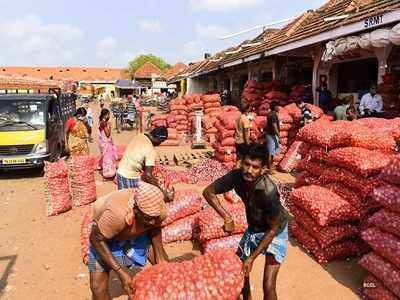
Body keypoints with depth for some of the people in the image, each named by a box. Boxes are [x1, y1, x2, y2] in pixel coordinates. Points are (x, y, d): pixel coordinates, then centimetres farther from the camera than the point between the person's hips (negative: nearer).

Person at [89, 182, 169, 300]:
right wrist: (121, 272, -29)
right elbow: (96, 239, -28)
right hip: (104, 233, -3)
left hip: (137, 231, 4)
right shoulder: (117, 213, -46)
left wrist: (160, 253, -9)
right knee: (98, 288, -9)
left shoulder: (159, 211, -30)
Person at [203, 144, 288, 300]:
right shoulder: (236, 176, -25)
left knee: (268, 286, -9)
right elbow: (208, 192, -14)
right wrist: (226, 216, -27)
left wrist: (252, 258, -22)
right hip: (253, 229, 5)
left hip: (275, 233, -5)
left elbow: (273, 229, -25)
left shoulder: (269, 191, -37)